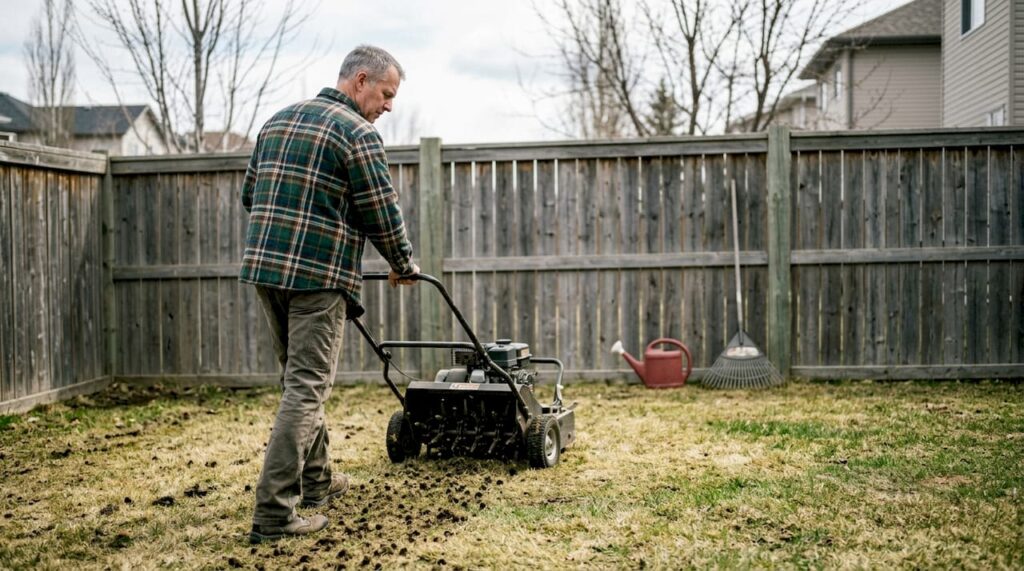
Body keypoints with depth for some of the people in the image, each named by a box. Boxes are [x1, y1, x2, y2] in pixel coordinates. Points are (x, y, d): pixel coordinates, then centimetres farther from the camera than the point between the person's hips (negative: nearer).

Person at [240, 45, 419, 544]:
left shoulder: (278, 121, 15)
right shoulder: (357, 134, -8)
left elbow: (250, 194, 19)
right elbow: (383, 215, -7)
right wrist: (404, 268, 8)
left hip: (264, 266, 8)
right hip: (319, 276, -8)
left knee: (301, 379, 20)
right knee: (306, 389, -5)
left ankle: (315, 481, 32)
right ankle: (274, 512, -5)